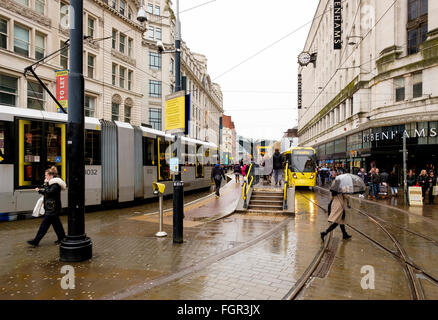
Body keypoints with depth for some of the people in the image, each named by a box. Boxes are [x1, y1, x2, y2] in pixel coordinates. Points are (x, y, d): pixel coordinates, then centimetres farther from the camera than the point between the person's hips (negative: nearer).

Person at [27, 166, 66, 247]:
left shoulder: (56, 184, -17)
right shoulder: (52, 183, 14)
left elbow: (49, 192, -25)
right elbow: (47, 193, 21)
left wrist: (46, 184, -17)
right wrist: (39, 190, 8)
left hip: (52, 209, -10)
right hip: (51, 208, 10)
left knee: (44, 225, -3)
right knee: (56, 223, 15)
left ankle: (35, 241, 3)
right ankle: (62, 238, 24)